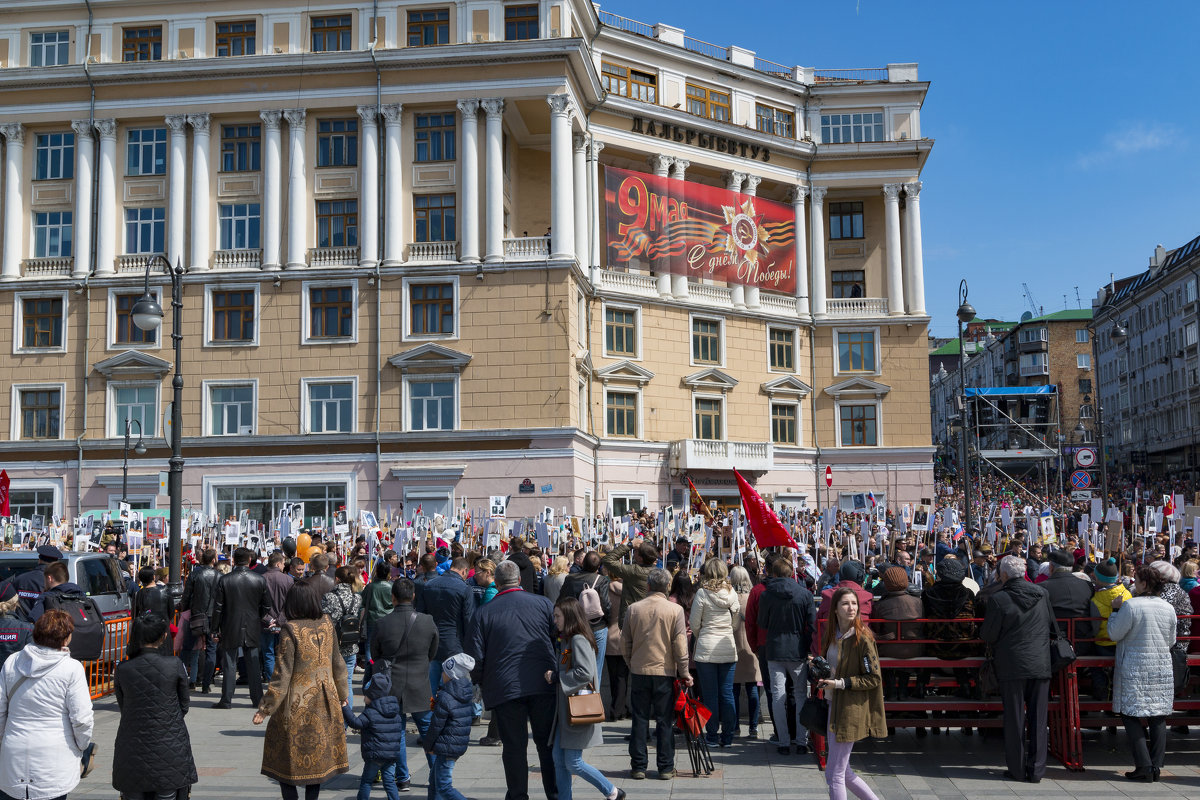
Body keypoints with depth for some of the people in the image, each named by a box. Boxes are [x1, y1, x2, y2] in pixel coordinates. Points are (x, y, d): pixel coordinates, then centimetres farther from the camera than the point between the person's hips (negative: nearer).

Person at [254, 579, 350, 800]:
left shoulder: (290, 630, -17)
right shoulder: (326, 624, -2)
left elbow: (283, 674, -17)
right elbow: (337, 663, 9)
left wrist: (266, 708, -9)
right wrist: (342, 694, 23)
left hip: (296, 703, -5)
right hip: (324, 701, 5)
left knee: (286, 761, 7)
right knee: (318, 757, 15)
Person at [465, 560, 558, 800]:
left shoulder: (483, 613, -1)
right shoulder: (544, 604, 2)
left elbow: (475, 657, -2)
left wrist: (482, 685, 15)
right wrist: (555, 674, 18)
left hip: (504, 688, -1)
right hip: (543, 684, 1)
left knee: (514, 747, 8)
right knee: (548, 743, 12)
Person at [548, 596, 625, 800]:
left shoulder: (578, 640, -16)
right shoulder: (565, 640, 14)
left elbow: (585, 673, -24)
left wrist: (556, 677, -15)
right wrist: (553, 676, -2)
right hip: (565, 708, 9)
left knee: (573, 763, -4)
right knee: (559, 759, 8)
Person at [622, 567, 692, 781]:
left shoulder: (633, 609, 0)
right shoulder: (675, 610, -7)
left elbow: (625, 642, 5)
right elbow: (680, 645, -7)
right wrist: (684, 673, 1)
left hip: (639, 671, 2)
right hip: (665, 672, -1)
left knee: (640, 720, 8)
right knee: (664, 721, 6)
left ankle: (638, 766, 11)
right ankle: (666, 767, 9)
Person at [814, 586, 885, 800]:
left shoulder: (862, 638, -15)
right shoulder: (831, 635, 8)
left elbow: (874, 678, -14)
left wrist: (840, 683, -19)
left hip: (851, 710, -8)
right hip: (833, 706, 8)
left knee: (834, 774, -3)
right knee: (842, 772, 15)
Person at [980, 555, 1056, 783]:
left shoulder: (998, 599, -12)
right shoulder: (1042, 594, 2)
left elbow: (988, 635, -6)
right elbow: (1054, 627, 12)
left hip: (1012, 665, -3)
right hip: (1040, 664, 3)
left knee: (1015, 719, 6)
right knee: (1038, 718, 8)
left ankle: (1017, 769, 10)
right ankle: (1036, 770, 11)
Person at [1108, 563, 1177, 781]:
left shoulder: (1131, 605, -13)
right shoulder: (1168, 608, 4)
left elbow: (1115, 634, -6)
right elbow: (1171, 642, 13)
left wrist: (1115, 610, 5)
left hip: (1135, 669, -5)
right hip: (1162, 669, 5)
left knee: (1131, 716, 0)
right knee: (1158, 718, 9)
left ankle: (1144, 767, -5)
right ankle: (1156, 766, 11)